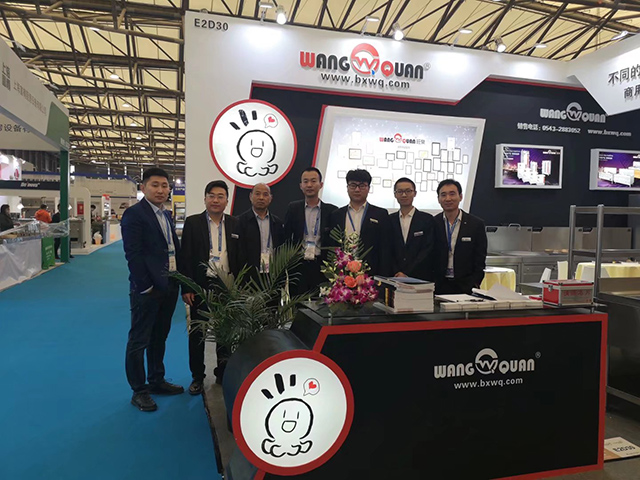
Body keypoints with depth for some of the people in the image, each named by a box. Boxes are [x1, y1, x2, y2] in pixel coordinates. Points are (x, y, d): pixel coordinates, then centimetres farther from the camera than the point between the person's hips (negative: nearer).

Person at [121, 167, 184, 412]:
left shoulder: (165, 215, 14)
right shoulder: (134, 214, -11)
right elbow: (133, 254, -16)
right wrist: (146, 287, -17)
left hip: (169, 288, 8)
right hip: (148, 290, -8)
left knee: (159, 337, 19)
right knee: (139, 341, 5)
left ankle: (157, 381, 33)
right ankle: (139, 391, 17)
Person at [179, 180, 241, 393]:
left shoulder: (234, 224, 5)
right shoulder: (192, 223, -1)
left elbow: (239, 256, 6)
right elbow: (185, 257, -4)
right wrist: (186, 288, -9)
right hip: (201, 286, -2)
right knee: (197, 333, 8)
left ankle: (223, 373, 26)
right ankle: (197, 377, 22)